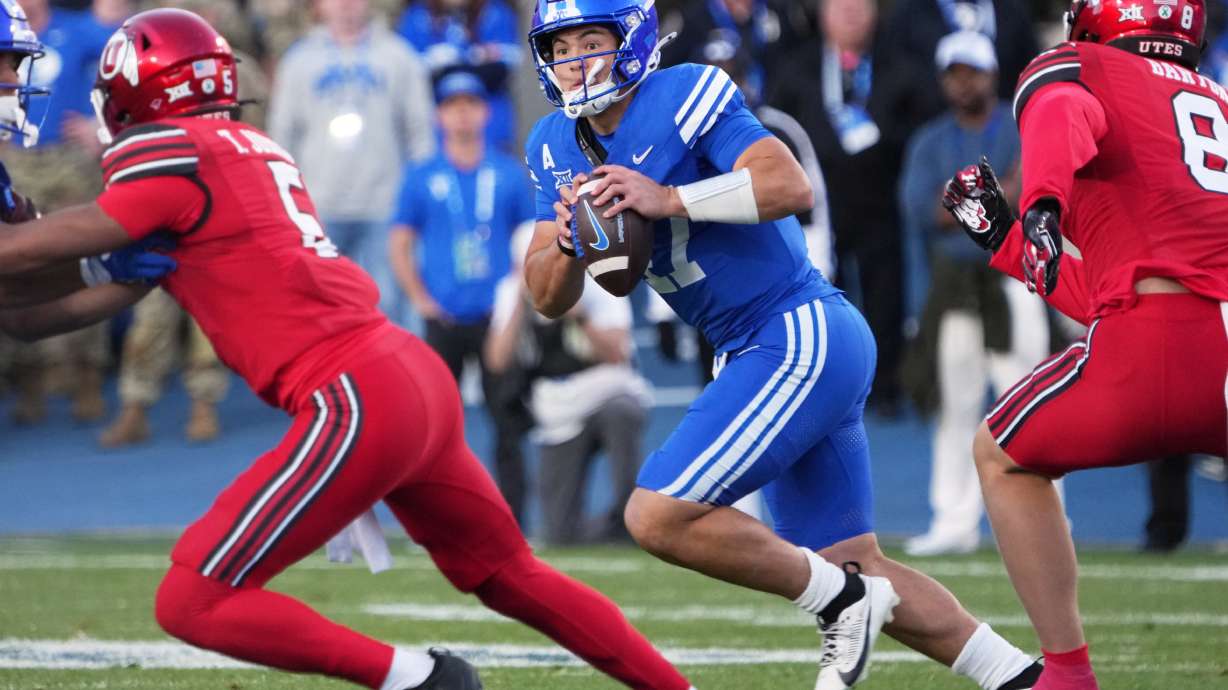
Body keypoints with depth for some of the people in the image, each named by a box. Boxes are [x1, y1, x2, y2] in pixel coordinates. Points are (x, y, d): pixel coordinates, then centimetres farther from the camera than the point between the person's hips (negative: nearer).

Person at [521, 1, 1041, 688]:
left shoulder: (683, 98, -15)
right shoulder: (557, 147, 8)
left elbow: (792, 187, -27)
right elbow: (549, 299, 9)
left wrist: (668, 199, -30)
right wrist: (568, 243, -11)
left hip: (803, 340, -9)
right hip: (755, 352, 9)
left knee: (660, 516, -16)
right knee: (853, 565, 13)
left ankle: (840, 602, -1)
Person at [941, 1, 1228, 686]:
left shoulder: (1072, 69, 16)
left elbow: (1065, 116, -14)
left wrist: (1043, 204, -31)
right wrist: (1005, 238, 43)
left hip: (1163, 338, -5)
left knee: (1004, 457, 22)